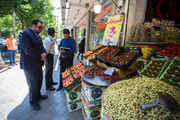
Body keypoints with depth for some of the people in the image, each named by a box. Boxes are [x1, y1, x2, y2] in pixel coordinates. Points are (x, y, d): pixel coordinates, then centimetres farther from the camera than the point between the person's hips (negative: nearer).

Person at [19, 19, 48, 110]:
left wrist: (44, 53, -12)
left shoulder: (38, 36, 13)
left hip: (38, 63, 8)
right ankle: (33, 102, 27)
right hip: (30, 65, -8)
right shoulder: (24, 34, -14)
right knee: (33, 84, 5)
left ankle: (38, 95, 42)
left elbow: (42, 47, 11)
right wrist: (41, 56, -15)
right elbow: (28, 50, -24)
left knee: (39, 81, 20)